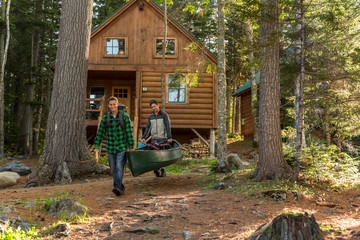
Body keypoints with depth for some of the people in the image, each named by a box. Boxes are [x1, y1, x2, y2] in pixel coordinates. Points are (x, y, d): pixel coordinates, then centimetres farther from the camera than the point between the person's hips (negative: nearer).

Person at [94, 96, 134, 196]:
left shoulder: (124, 116, -1)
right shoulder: (105, 118, 6)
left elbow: (129, 132, -1)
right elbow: (100, 132, 10)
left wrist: (131, 147, -4)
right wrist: (97, 146, 7)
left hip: (122, 147, -3)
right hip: (111, 148, 4)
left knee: (119, 167, -16)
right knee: (113, 170, 7)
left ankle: (117, 187, -24)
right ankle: (121, 188, 20)